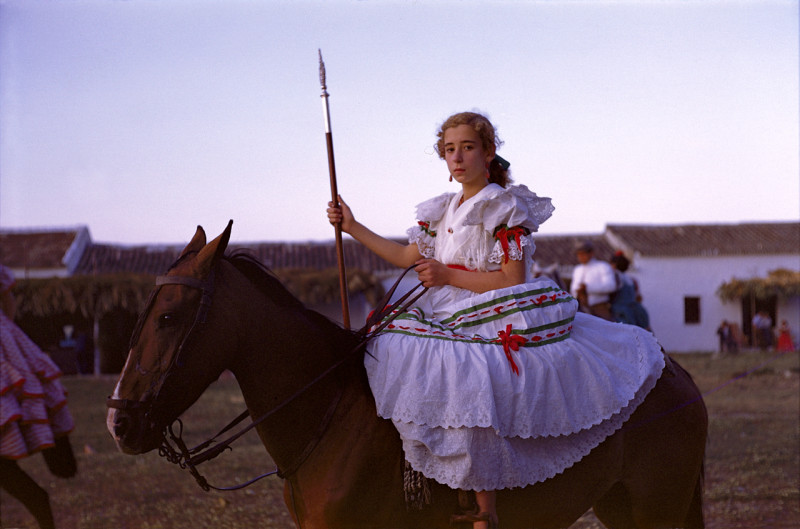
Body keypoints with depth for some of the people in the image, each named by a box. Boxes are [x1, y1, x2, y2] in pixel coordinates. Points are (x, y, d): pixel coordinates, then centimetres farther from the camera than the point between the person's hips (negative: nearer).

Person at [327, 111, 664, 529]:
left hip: (494, 324, -9)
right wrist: (352, 226, 23)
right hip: (449, 318, 9)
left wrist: (447, 275, -15)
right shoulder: (444, 210, 16)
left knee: (464, 385, -30)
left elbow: (512, 280, -13)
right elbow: (407, 256, 24)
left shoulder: (503, 208, -7)